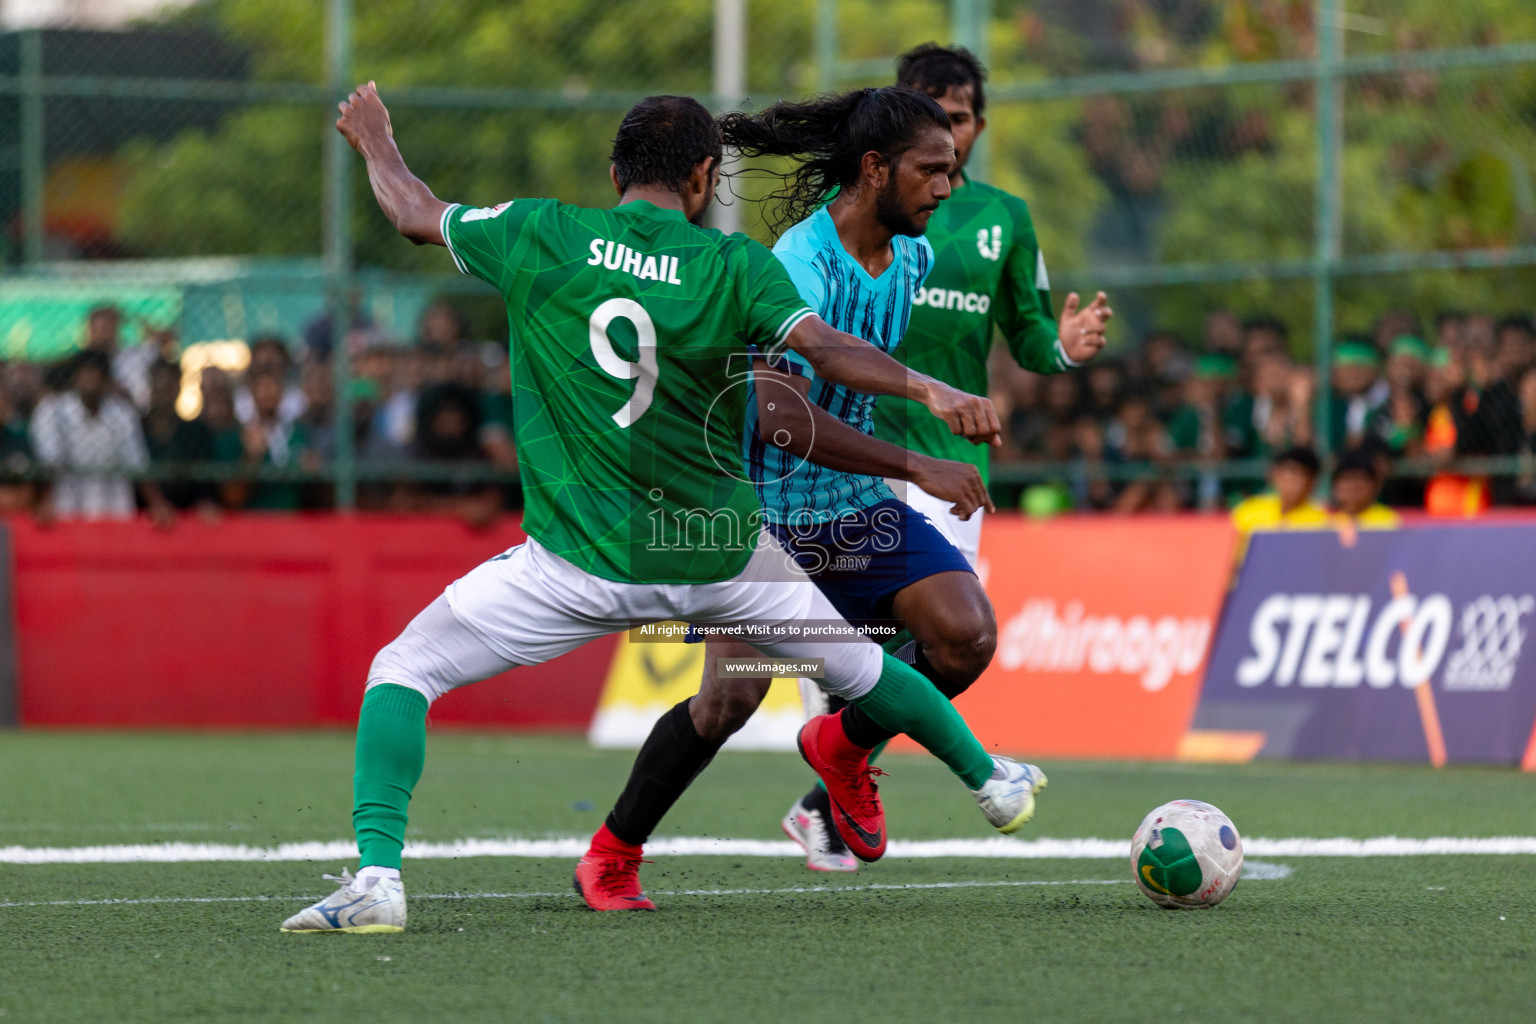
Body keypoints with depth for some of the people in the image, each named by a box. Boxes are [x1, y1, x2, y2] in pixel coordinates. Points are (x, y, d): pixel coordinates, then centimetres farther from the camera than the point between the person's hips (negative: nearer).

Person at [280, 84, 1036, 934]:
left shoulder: (539, 235, -2)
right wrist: (926, 388, -22)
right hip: (718, 552, 2)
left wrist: (374, 139, 32)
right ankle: (987, 777, 47)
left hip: (580, 565, -2)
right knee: (855, 665, 26)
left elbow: (414, 212, 13)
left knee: (401, 672, 7)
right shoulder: (735, 265, -4)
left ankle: (376, 874, -13)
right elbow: (822, 347, -20)